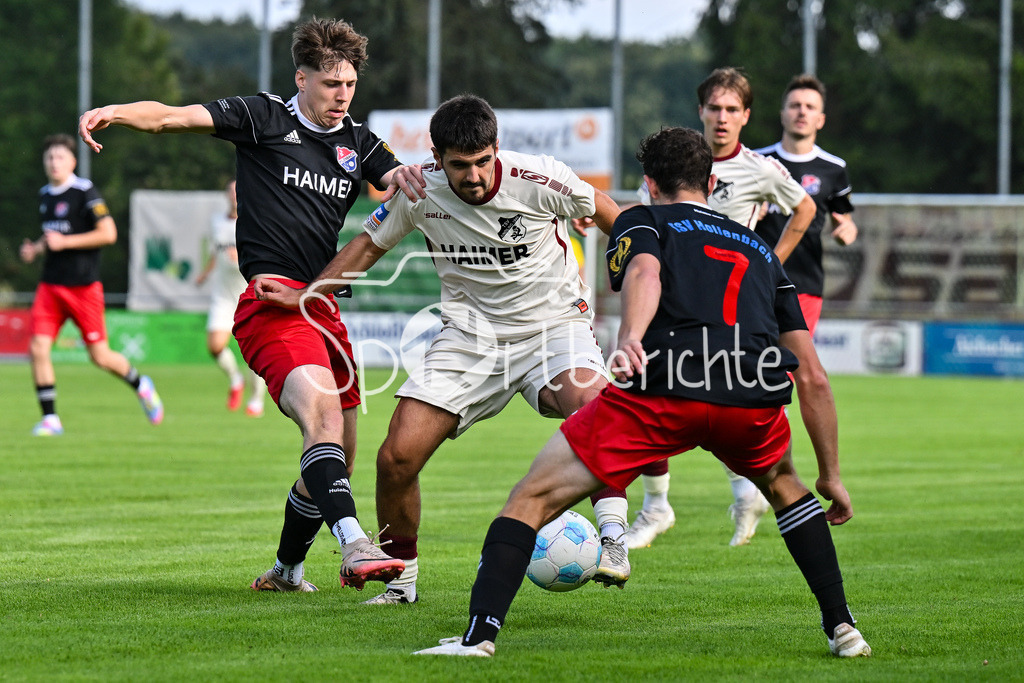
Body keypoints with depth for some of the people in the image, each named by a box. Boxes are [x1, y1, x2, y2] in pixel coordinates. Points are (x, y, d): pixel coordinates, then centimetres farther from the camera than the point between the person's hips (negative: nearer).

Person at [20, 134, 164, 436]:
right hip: (50, 286, 6)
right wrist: (36, 249, 6)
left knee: (100, 356, 1)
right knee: (38, 349, -10)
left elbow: (108, 233, -16)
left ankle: (141, 385, 30)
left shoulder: (85, 191, -10)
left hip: (84, 286, -6)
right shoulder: (45, 195, 12)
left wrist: (64, 242, -18)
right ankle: (50, 419, -3)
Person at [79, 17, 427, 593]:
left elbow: (398, 181, 6)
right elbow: (173, 117, -6)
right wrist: (117, 112, -26)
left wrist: (405, 178, -19)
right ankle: (353, 546, -45)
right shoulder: (264, 118, 2)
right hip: (271, 300, -7)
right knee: (323, 409, -30)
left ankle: (286, 570, 31)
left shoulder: (357, 142, 17)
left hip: (323, 307, 7)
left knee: (339, 455, 12)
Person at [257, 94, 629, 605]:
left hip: (552, 323, -3)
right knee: (397, 458, -10)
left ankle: (612, 541, -27)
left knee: (590, 404, -37)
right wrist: (305, 295, 2)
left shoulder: (540, 180, -18)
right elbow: (370, 243, 9)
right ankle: (402, 578, 13)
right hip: (469, 332, 3)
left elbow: (614, 219, 0)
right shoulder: (419, 191, -10)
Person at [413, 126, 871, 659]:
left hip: (661, 388, -4)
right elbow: (813, 378, 31)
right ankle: (841, 628, 26)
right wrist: (831, 476, 37)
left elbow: (644, 273, -5)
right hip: (754, 400, 4)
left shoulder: (640, 221, 23)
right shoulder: (760, 250, 34)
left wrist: (629, 338, -24)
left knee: (531, 500, 8)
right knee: (783, 488, 36)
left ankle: (479, 635, -9)